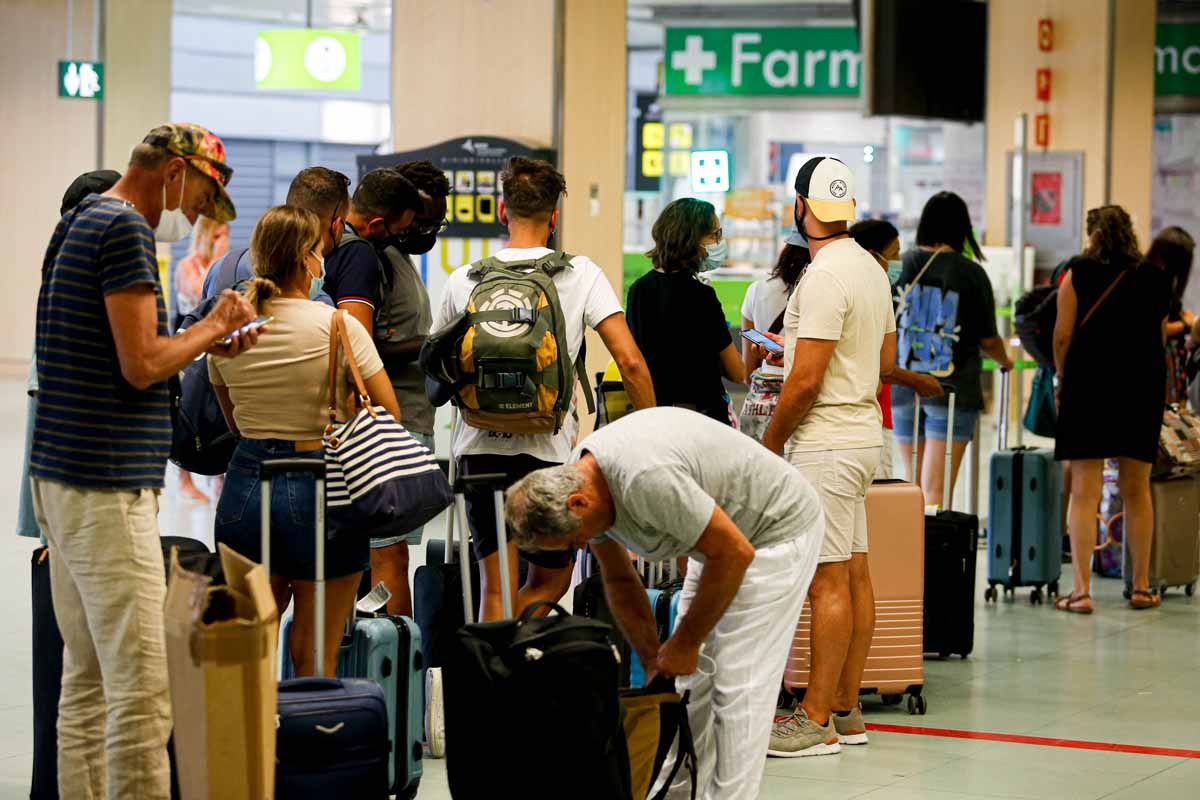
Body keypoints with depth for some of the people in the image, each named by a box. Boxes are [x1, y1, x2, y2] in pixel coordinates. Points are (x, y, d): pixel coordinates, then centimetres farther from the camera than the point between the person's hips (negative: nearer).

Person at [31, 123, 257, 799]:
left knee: (87, 680, 12)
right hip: (108, 486, -10)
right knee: (140, 690, -12)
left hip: (60, 477, 10)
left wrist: (207, 344, 17)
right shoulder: (126, 229, -11)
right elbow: (141, 365, -16)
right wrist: (214, 327, -1)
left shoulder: (79, 224, 20)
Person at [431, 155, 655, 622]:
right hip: (549, 448, -2)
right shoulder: (580, 274, -2)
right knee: (550, 581, 13)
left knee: (497, 588, 7)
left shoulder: (464, 280, 5)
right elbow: (630, 362, -8)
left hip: (479, 445, 2)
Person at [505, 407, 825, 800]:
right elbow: (620, 580, 9)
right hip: (720, 533, 9)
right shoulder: (577, 478, -6)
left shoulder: (644, 480, -35)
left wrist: (686, 642, -17)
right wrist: (654, 661, 4)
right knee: (687, 682, 9)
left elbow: (734, 552, -28)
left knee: (738, 687, -11)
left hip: (779, 528, -9)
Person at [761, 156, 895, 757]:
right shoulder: (870, 268, 12)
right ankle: (846, 712, 17)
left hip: (825, 443, -10)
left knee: (829, 581, -8)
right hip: (860, 435, 10)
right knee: (853, 576, 11)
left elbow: (806, 379, -21)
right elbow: (886, 361, 19)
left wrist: (770, 443, -8)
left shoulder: (825, 276, -18)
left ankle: (816, 722, -5)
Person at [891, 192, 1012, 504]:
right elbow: (988, 340, 0)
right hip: (952, 391, -3)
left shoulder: (902, 265, 1)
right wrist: (1004, 361, 23)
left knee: (915, 487, 16)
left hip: (904, 388, 3)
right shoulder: (971, 274, -6)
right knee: (936, 492, -6)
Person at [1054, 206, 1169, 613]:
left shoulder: (1079, 273, -3)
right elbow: (1158, 334, 12)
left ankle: (1082, 591, -7)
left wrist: (1063, 380, 8)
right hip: (1143, 388, 3)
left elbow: (1062, 336, -5)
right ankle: (1141, 587, 19)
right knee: (1137, 491, 13)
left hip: (1089, 384, -3)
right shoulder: (1155, 279, 6)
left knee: (1085, 492, -2)